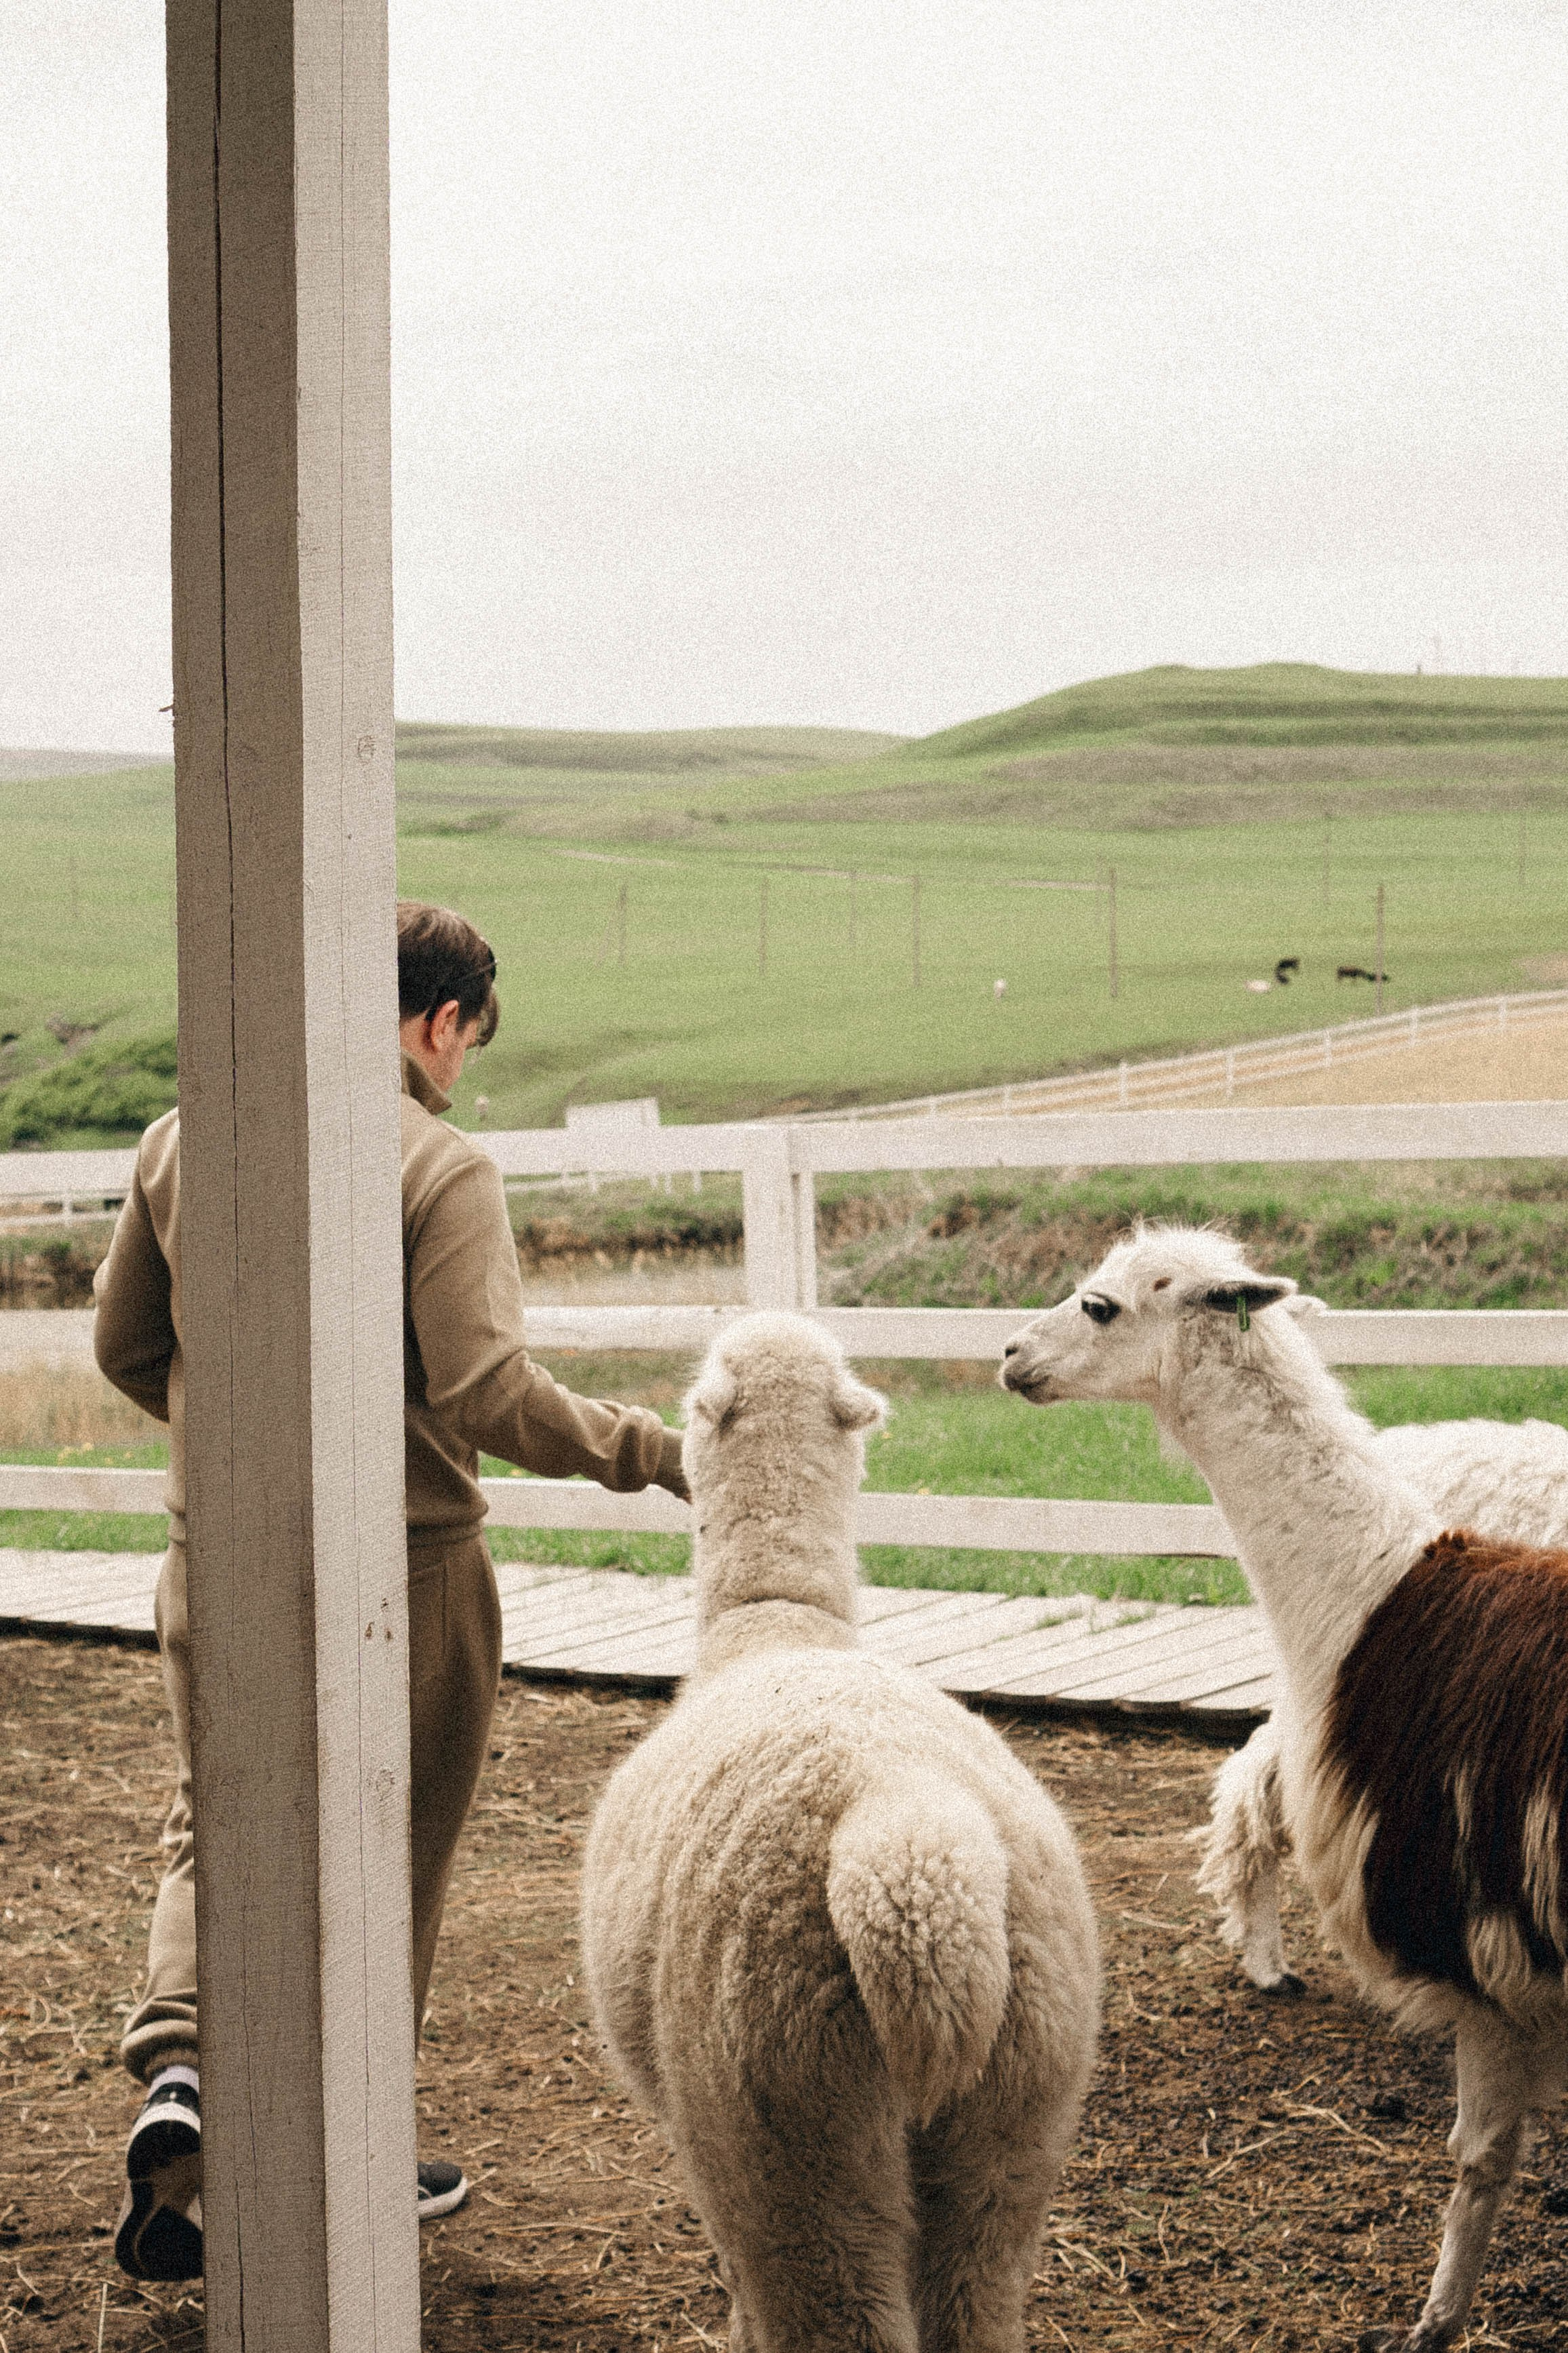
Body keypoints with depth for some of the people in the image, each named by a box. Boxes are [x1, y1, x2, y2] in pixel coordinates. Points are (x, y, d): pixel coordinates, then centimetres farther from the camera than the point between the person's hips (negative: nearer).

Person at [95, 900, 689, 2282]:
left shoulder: (182, 1142, 2)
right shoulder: (441, 1169, -15)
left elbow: (125, 1345, 11)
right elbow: (486, 1391, -23)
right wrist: (654, 1453, -13)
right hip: (398, 1561, -4)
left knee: (215, 1827, 14)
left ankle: (179, 2068, -10)